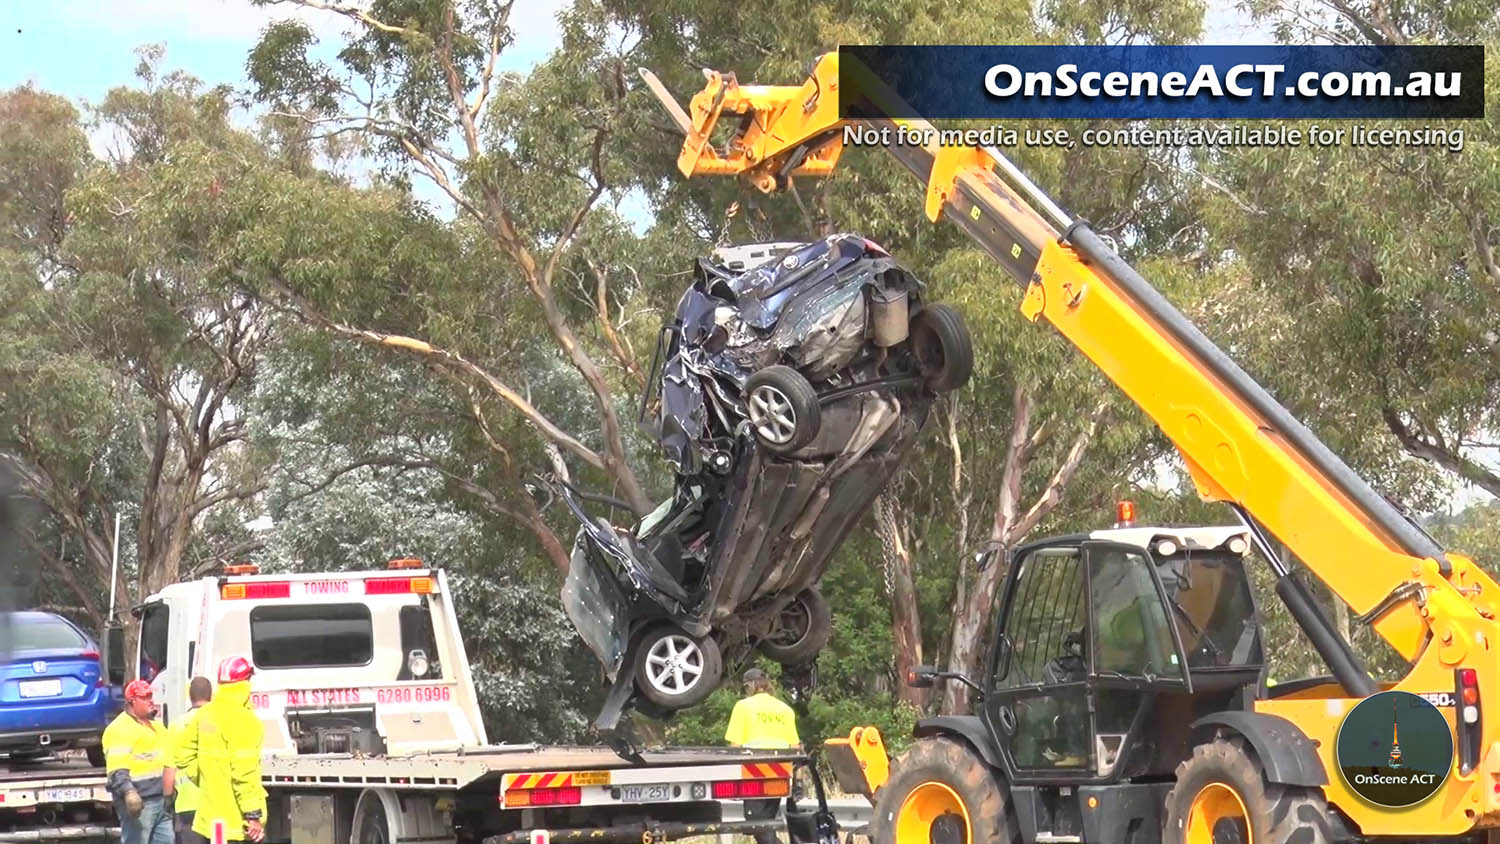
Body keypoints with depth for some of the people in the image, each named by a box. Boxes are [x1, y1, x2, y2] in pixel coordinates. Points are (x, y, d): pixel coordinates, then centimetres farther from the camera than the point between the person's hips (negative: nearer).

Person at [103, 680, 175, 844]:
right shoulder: (120, 729, -11)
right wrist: (129, 793, -34)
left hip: (161, 801, 9)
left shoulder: (156, 725, 20)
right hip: (138, 802, -9)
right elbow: (117, 770, -21)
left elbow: (168, 760, 31)